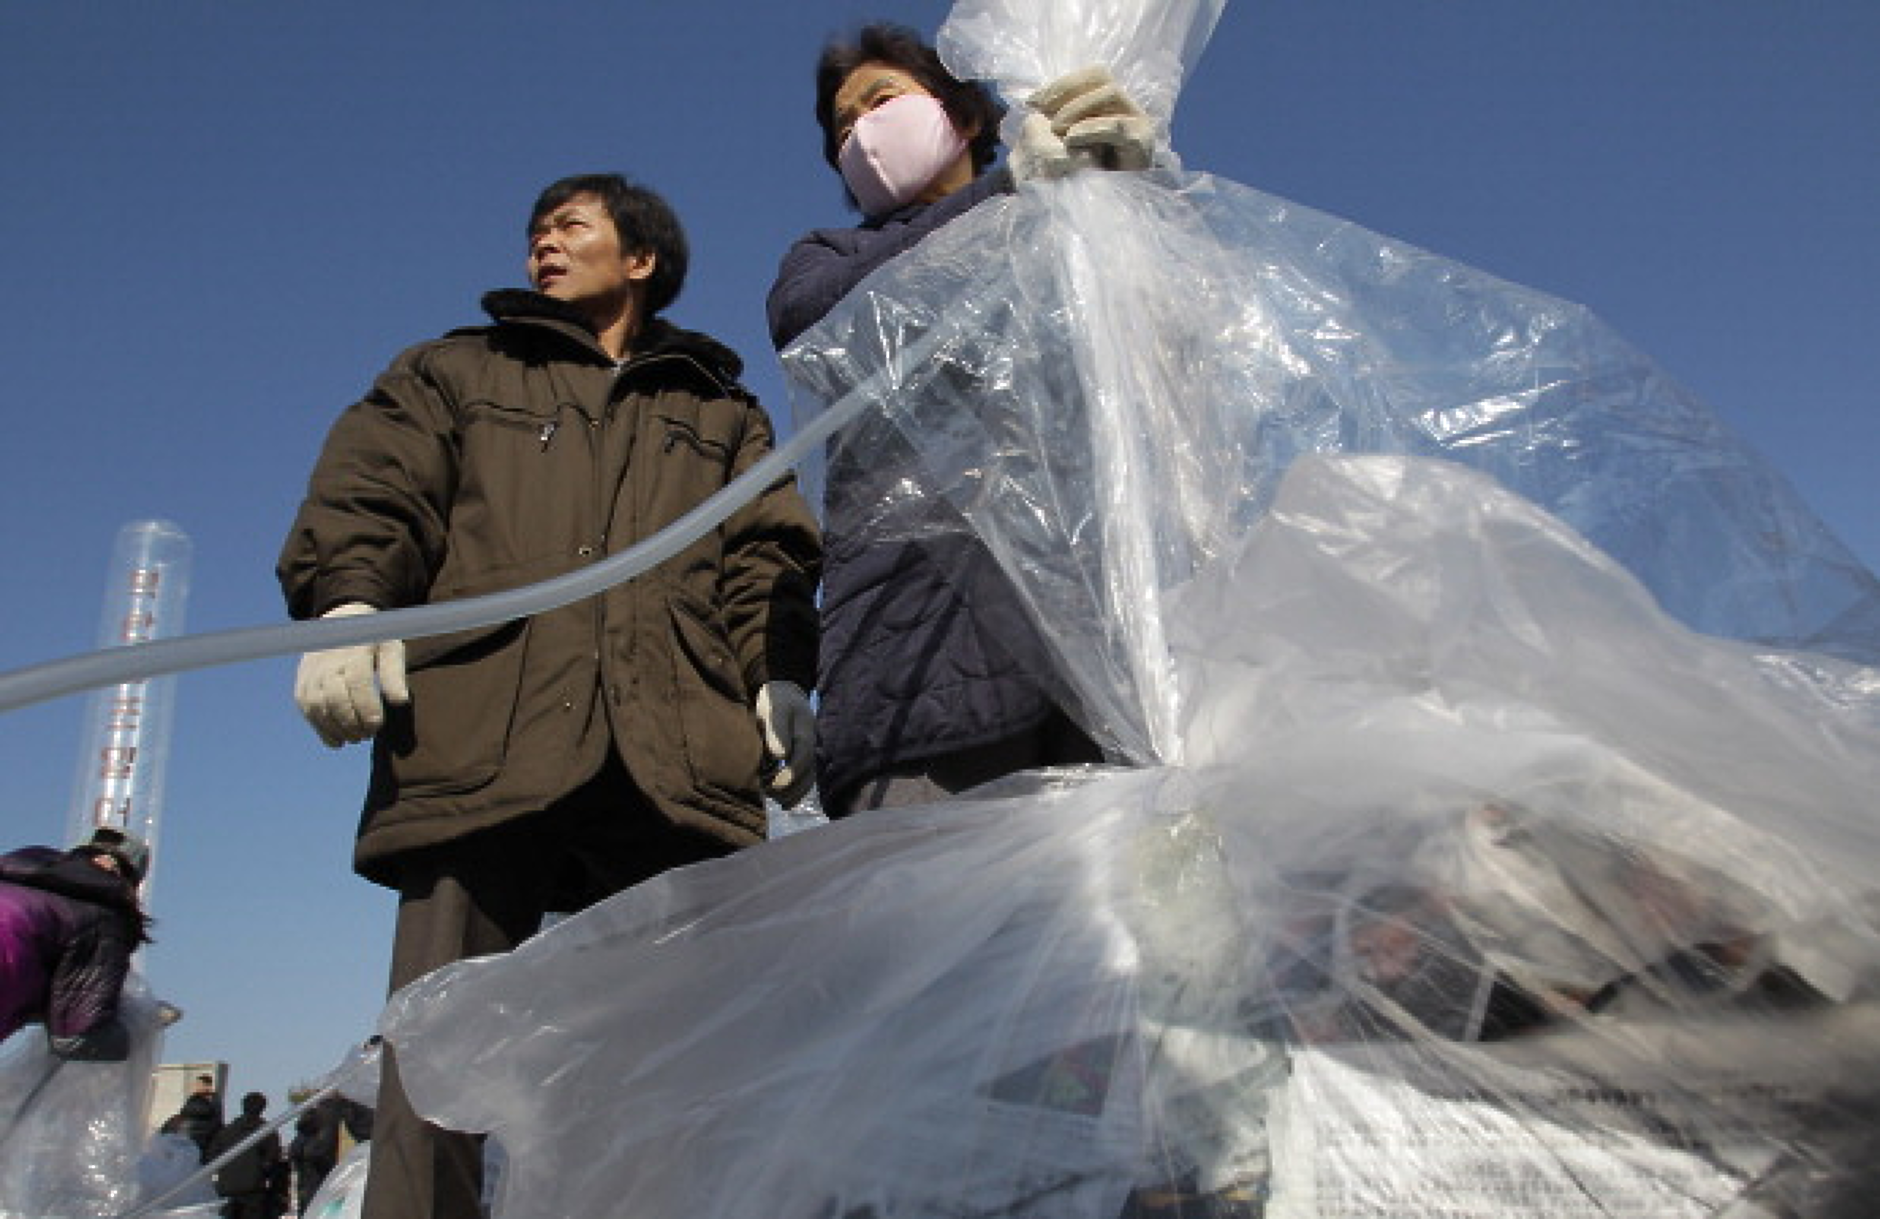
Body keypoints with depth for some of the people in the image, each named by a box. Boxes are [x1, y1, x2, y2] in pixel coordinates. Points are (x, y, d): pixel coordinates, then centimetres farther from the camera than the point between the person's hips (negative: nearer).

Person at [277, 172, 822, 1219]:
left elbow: (770, 554, 15)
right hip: (480, 740, 0)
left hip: (676, 759, 0)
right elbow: (369, 493, 13)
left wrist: (783, 677, -3)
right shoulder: (456, 374, 28)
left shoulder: (723, 414, 28)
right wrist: (348, 603, -8)